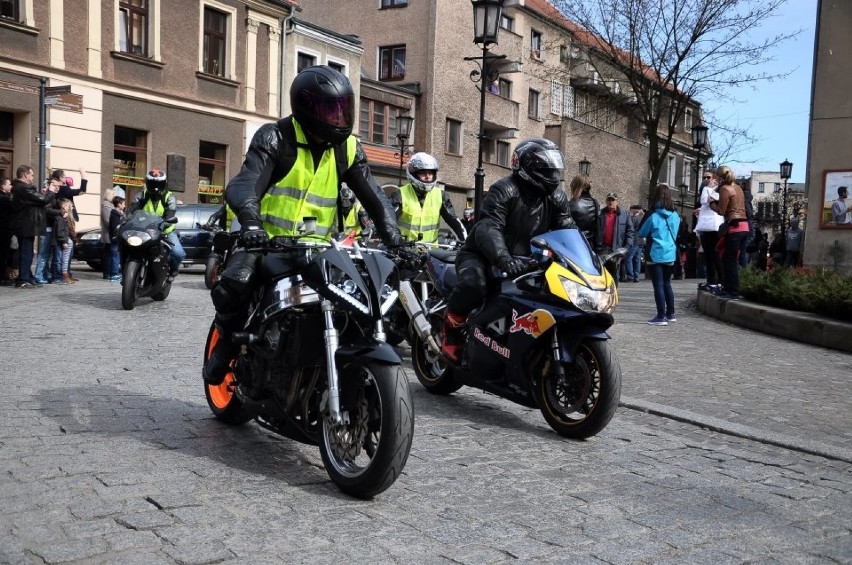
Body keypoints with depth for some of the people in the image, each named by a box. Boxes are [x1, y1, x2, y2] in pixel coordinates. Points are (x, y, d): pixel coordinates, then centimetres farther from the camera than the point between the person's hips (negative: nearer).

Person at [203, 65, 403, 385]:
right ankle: (230, 338, 2)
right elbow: (246, 185, -22)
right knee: (234, 284, -30)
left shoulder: (347, 149, 5)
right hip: (267, 240, -4)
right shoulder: (274, 138, -9)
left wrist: (396, 242, -12)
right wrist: (251, 222, -43)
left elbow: (374, 198, 3)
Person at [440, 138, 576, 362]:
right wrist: (503, 258, -51)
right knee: (473, 283, -37)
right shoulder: (504, 190, -20)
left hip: (522, 261, 7)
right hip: (482, 256, -7)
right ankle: (451, 328, -11)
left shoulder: (556, 198, 3)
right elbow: (488, 228, -33)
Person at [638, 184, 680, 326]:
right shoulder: (675, 216, 3)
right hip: (670, 255, 5)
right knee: (667, 284, 18)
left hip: (656, 255, -5)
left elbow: (642, 233, -1)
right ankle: (670, 314, 25)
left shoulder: (654, 216, -11)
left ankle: (661, 317, -4)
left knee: (658, 285, -3)